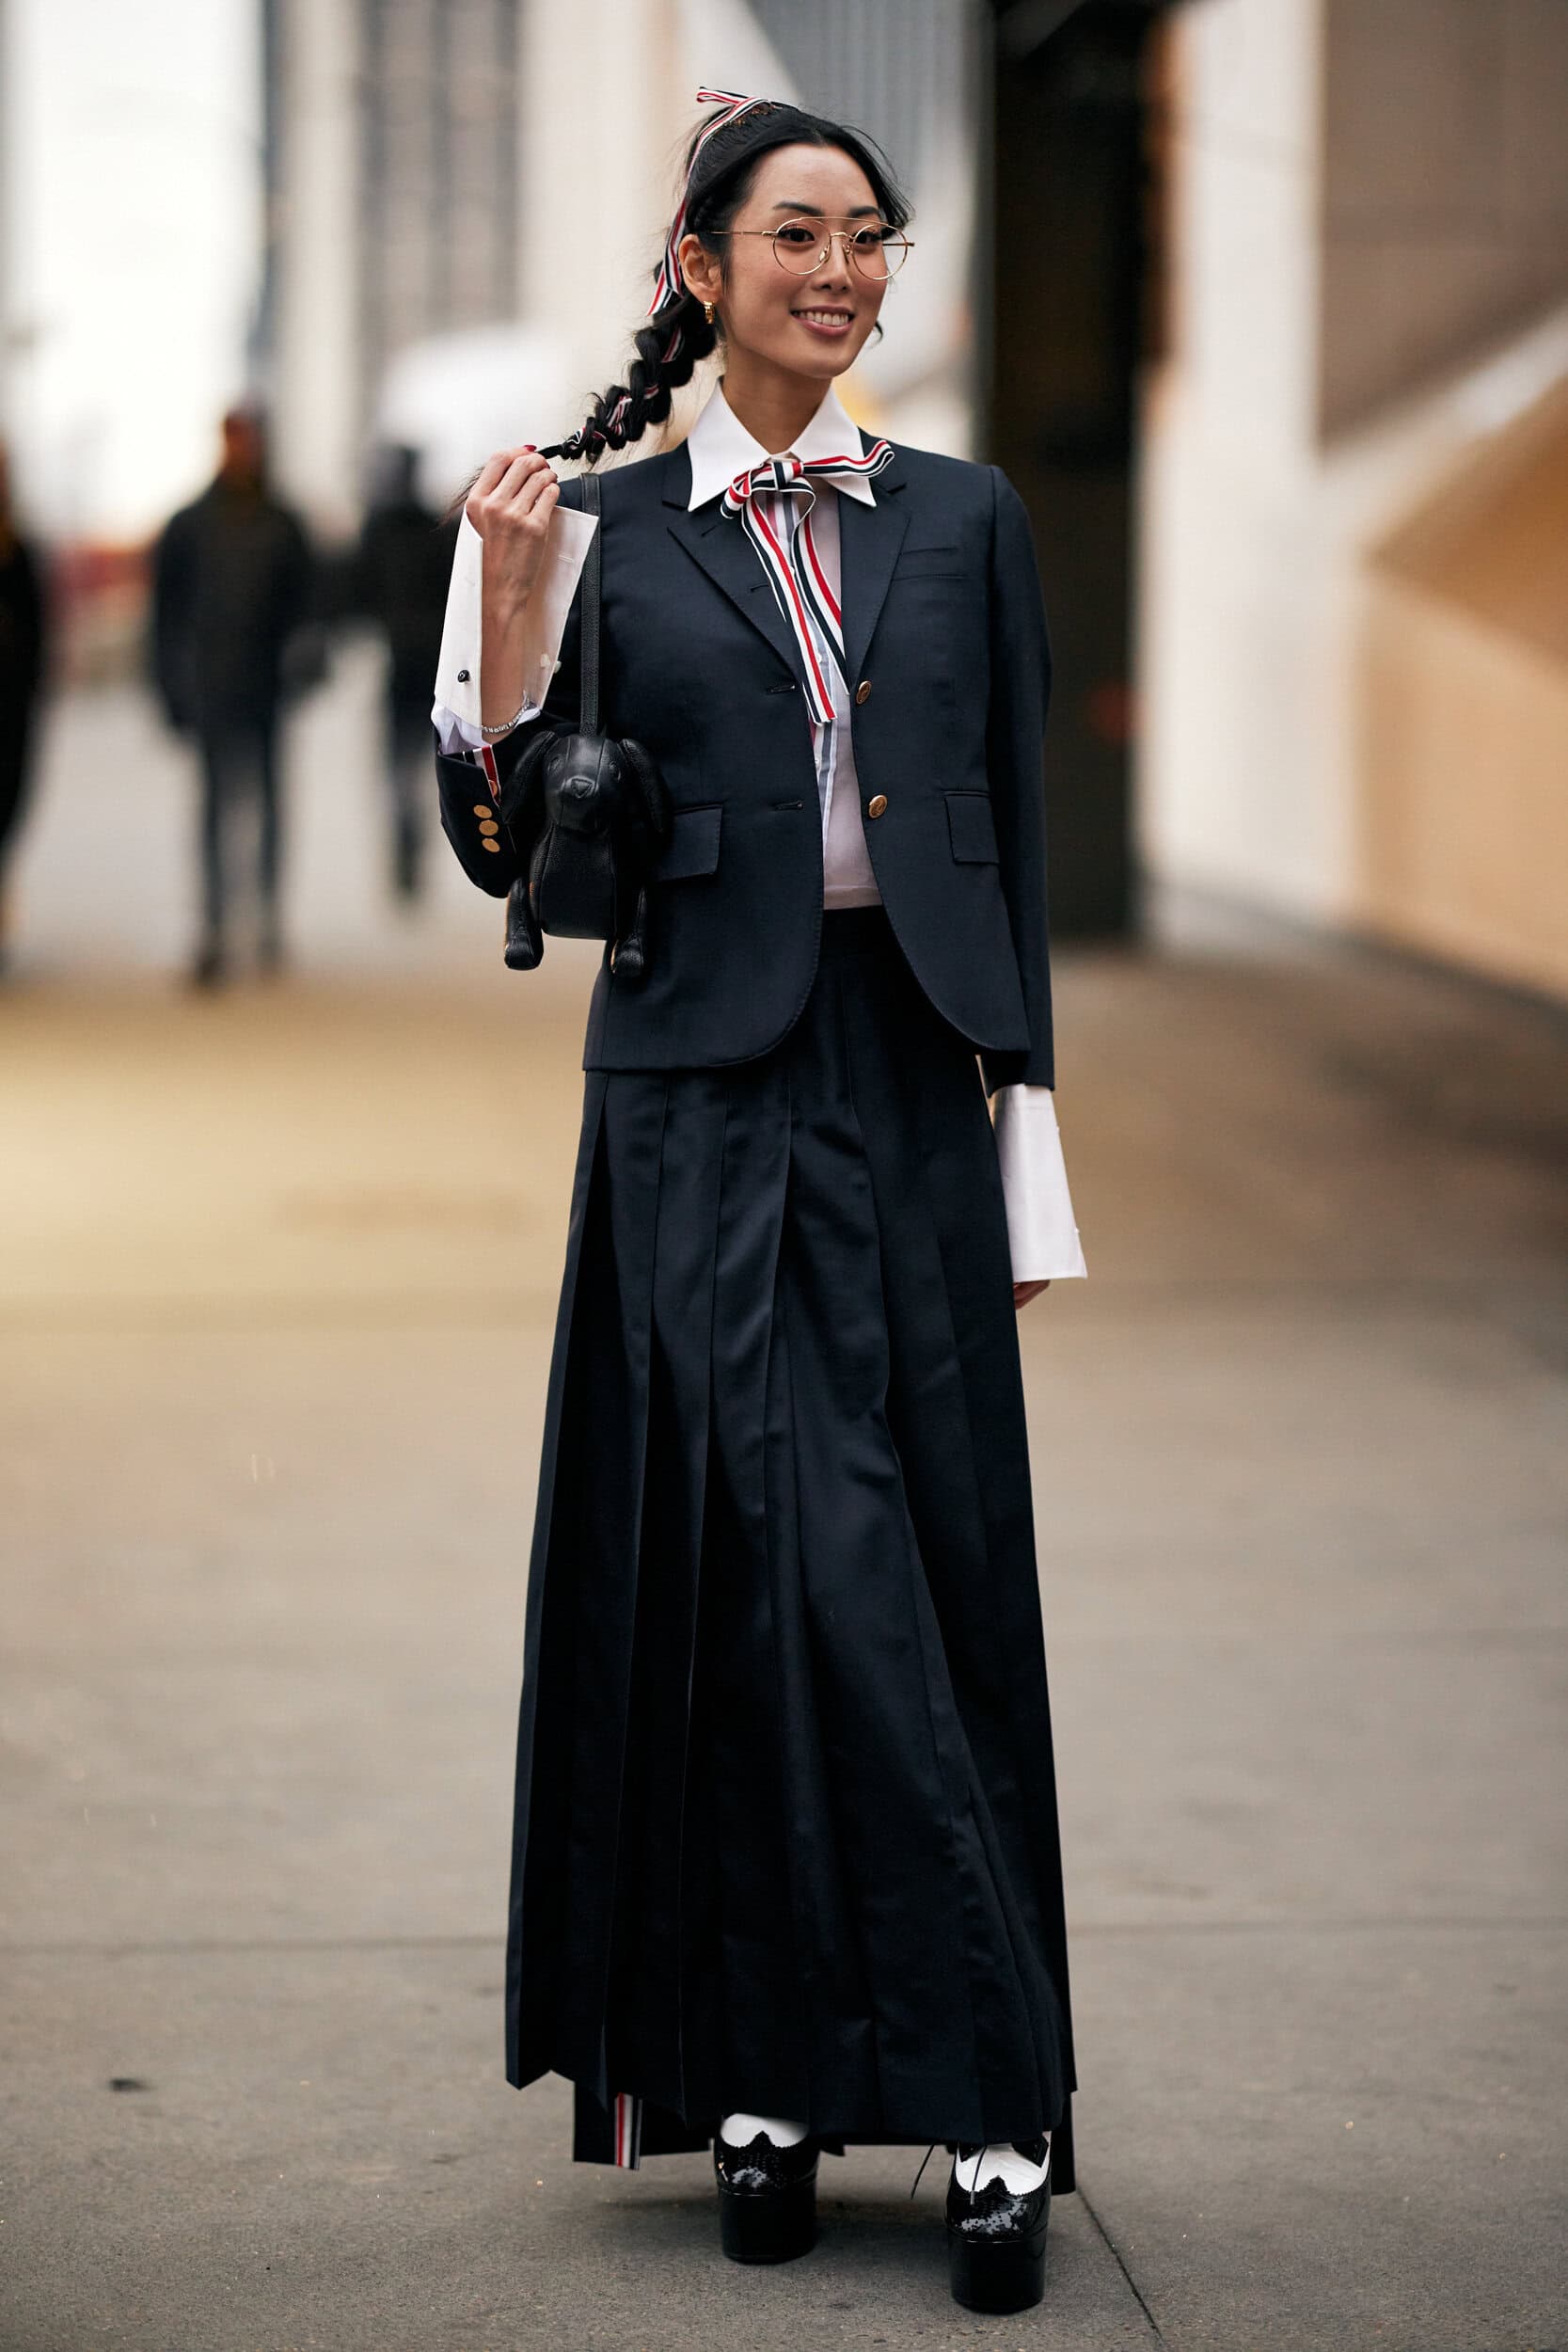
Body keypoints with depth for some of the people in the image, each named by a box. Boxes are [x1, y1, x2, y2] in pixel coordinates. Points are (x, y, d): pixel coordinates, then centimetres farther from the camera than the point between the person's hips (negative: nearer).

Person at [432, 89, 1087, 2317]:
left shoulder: (964, 520, 11)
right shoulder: (606, 528, 5)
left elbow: (1018, 851, 11)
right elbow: (507, 845, 1)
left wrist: (1029, 1143, 6)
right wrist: (506, 612, -13)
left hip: (911, 1090, 3)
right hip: (709, 1103, -3)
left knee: (935, 1582, 1)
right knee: (803, 1574, -12)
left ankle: (768, 2081, 11)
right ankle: (993, 2101, -6)